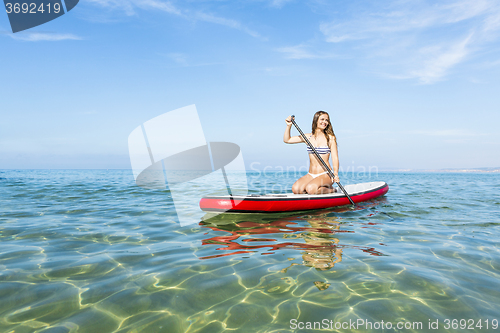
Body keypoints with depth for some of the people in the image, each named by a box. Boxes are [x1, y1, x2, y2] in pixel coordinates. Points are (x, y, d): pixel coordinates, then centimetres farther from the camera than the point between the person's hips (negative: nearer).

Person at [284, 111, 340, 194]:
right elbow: (286, 140, 11)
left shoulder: (330, 138, -1)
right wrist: (289, 125, -3)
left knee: (310, 189, -31)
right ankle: (316, 189, 5)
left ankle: (330, 189, -1)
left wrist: (335, 174, -24)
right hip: (311, 175, 4)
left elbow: (335, 158, -7)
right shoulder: (308, 137, 8)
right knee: (295, 189, -21)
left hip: (326, 175, -4)